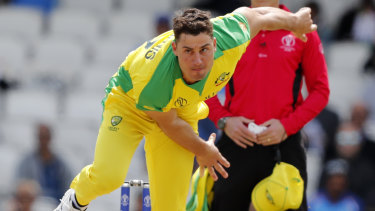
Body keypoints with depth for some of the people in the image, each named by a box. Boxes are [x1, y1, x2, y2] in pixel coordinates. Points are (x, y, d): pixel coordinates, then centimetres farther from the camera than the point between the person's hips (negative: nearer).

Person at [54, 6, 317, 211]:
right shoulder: (153, 79, -43)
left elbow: (253, 15, -10)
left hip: (184, 112, 4)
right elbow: (168, 123, -21)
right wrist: (202, 151, -3)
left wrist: (295, 22, 9)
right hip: (129, 103, -4)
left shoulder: (230, 39, -35)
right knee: (108, 176, -23)